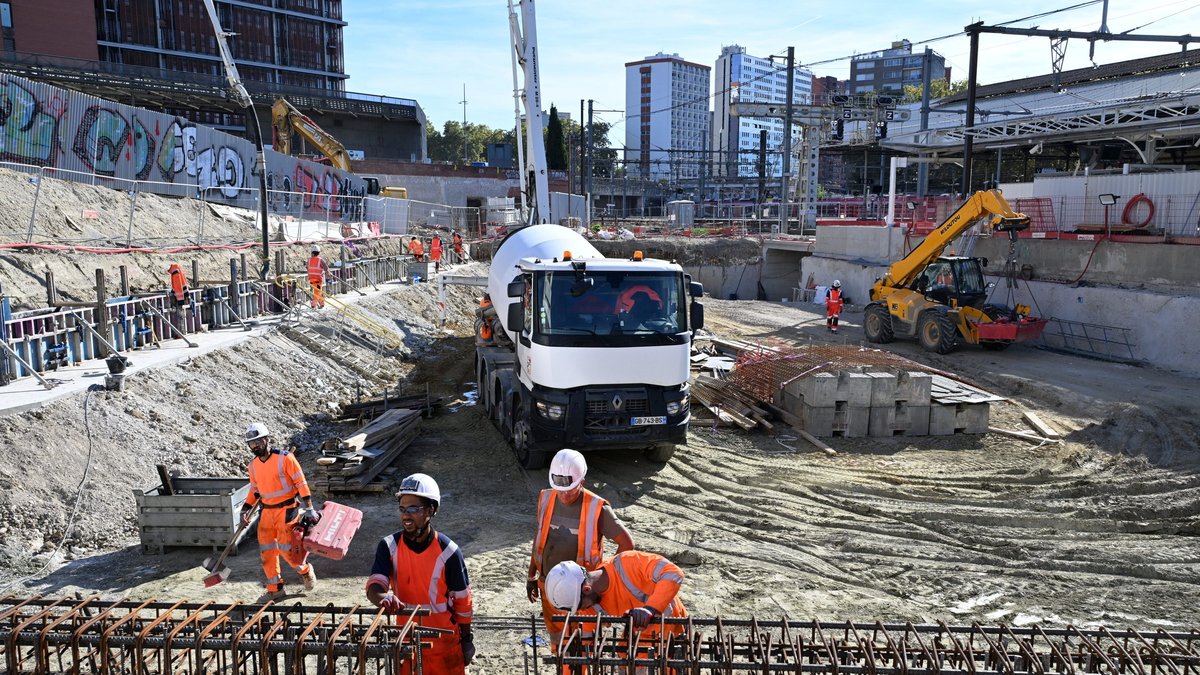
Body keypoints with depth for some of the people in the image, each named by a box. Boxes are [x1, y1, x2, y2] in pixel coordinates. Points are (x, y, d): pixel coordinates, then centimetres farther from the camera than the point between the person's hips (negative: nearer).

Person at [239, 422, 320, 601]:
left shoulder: (284, 458, -13)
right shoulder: (253, 465, 5)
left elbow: (301, 483, -11)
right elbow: (254, 490, 19)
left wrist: (309, 509, -13)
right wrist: (245, 510, 7)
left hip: (287, 510, -6)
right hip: (267, 512, 6)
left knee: (286, 548, -9)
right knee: (266, 551, 5)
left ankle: (305, 571, 19)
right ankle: (275, 590, 16)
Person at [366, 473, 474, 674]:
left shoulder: (448, 552, -16)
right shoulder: (389, 547, -9)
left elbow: (462, 601, -6)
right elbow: (374, 586, -19)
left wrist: (467, 640, 1)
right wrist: (383, 597, -42)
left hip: (444, 641, -2)